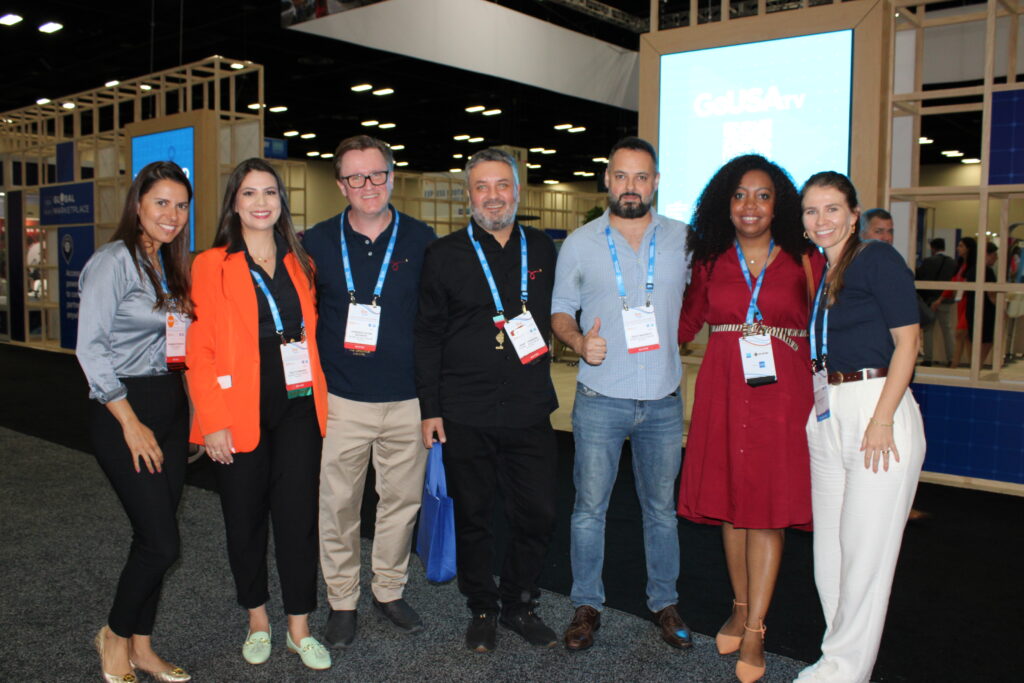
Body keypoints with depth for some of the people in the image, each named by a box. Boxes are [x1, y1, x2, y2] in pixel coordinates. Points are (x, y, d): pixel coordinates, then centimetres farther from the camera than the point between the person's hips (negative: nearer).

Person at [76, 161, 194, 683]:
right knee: (161, 542, -7)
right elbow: (91, 347, -15)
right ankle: (115, 635, 18)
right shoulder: (114, 261, -11)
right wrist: (131, 424, -15)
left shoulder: (173, 265, 13)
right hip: (123, 409, -7)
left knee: (154, 538, 12)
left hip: (170, 405, 7)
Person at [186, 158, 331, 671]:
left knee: (299, 517, 3)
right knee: (246, 521, 9)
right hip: (241, 414, -2)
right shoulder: (211, 265, -1)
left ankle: (299, 628, 17)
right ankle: (257, 622, 29)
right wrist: (213, 421, -11)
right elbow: (200, 349, -5)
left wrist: (318, 398, 5)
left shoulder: (298, 263, 11)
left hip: (297, 410, 2)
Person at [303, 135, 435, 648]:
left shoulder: (421, 240, 2)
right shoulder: (318, 242, 1)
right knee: (338, 504, 6)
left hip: (407, 398, 1)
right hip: (340, 399, 0)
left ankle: (390, 590, 31)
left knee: (401, 499, 12)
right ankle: (342, 601, 24)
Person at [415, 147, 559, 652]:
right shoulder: (444, 255, 1)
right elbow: (427, 336, 1)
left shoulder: (542, 250, 9)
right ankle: (482, 608, 29)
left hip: (529, 411, 2)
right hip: (465, 414, -2)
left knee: (537, 514, 7)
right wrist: (430, 408, -3)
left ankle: (519, 604, 29)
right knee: (473, 516, 10)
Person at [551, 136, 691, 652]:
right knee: (589, 507, 6)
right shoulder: (580, 243, 1)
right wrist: (578, 340, -14)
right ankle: (586, 604, 23)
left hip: (664, 401, 1)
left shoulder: (684, 239, 4)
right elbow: (560, 310, 6)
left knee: (662, 507, 13)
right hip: (600, 400, -1)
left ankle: (664, 601, 29)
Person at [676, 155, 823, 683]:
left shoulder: (803, 261, 3)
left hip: (781, 395, -2)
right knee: (729, 503, 9)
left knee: (769, 509, 0)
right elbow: (685, 324, 11)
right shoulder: (711, 262, 8)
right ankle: (741, 607, 28)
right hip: (723, 394, 2)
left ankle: (754, 631, 10)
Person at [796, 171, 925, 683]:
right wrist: (815, 411, 8)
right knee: (828, 543, 13)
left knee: (865, 548, 1)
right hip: (825, 415, 8)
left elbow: (907, 341, -11)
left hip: (877, 407, -7)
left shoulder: (879, 260, -7)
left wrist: (882, 419, -18)